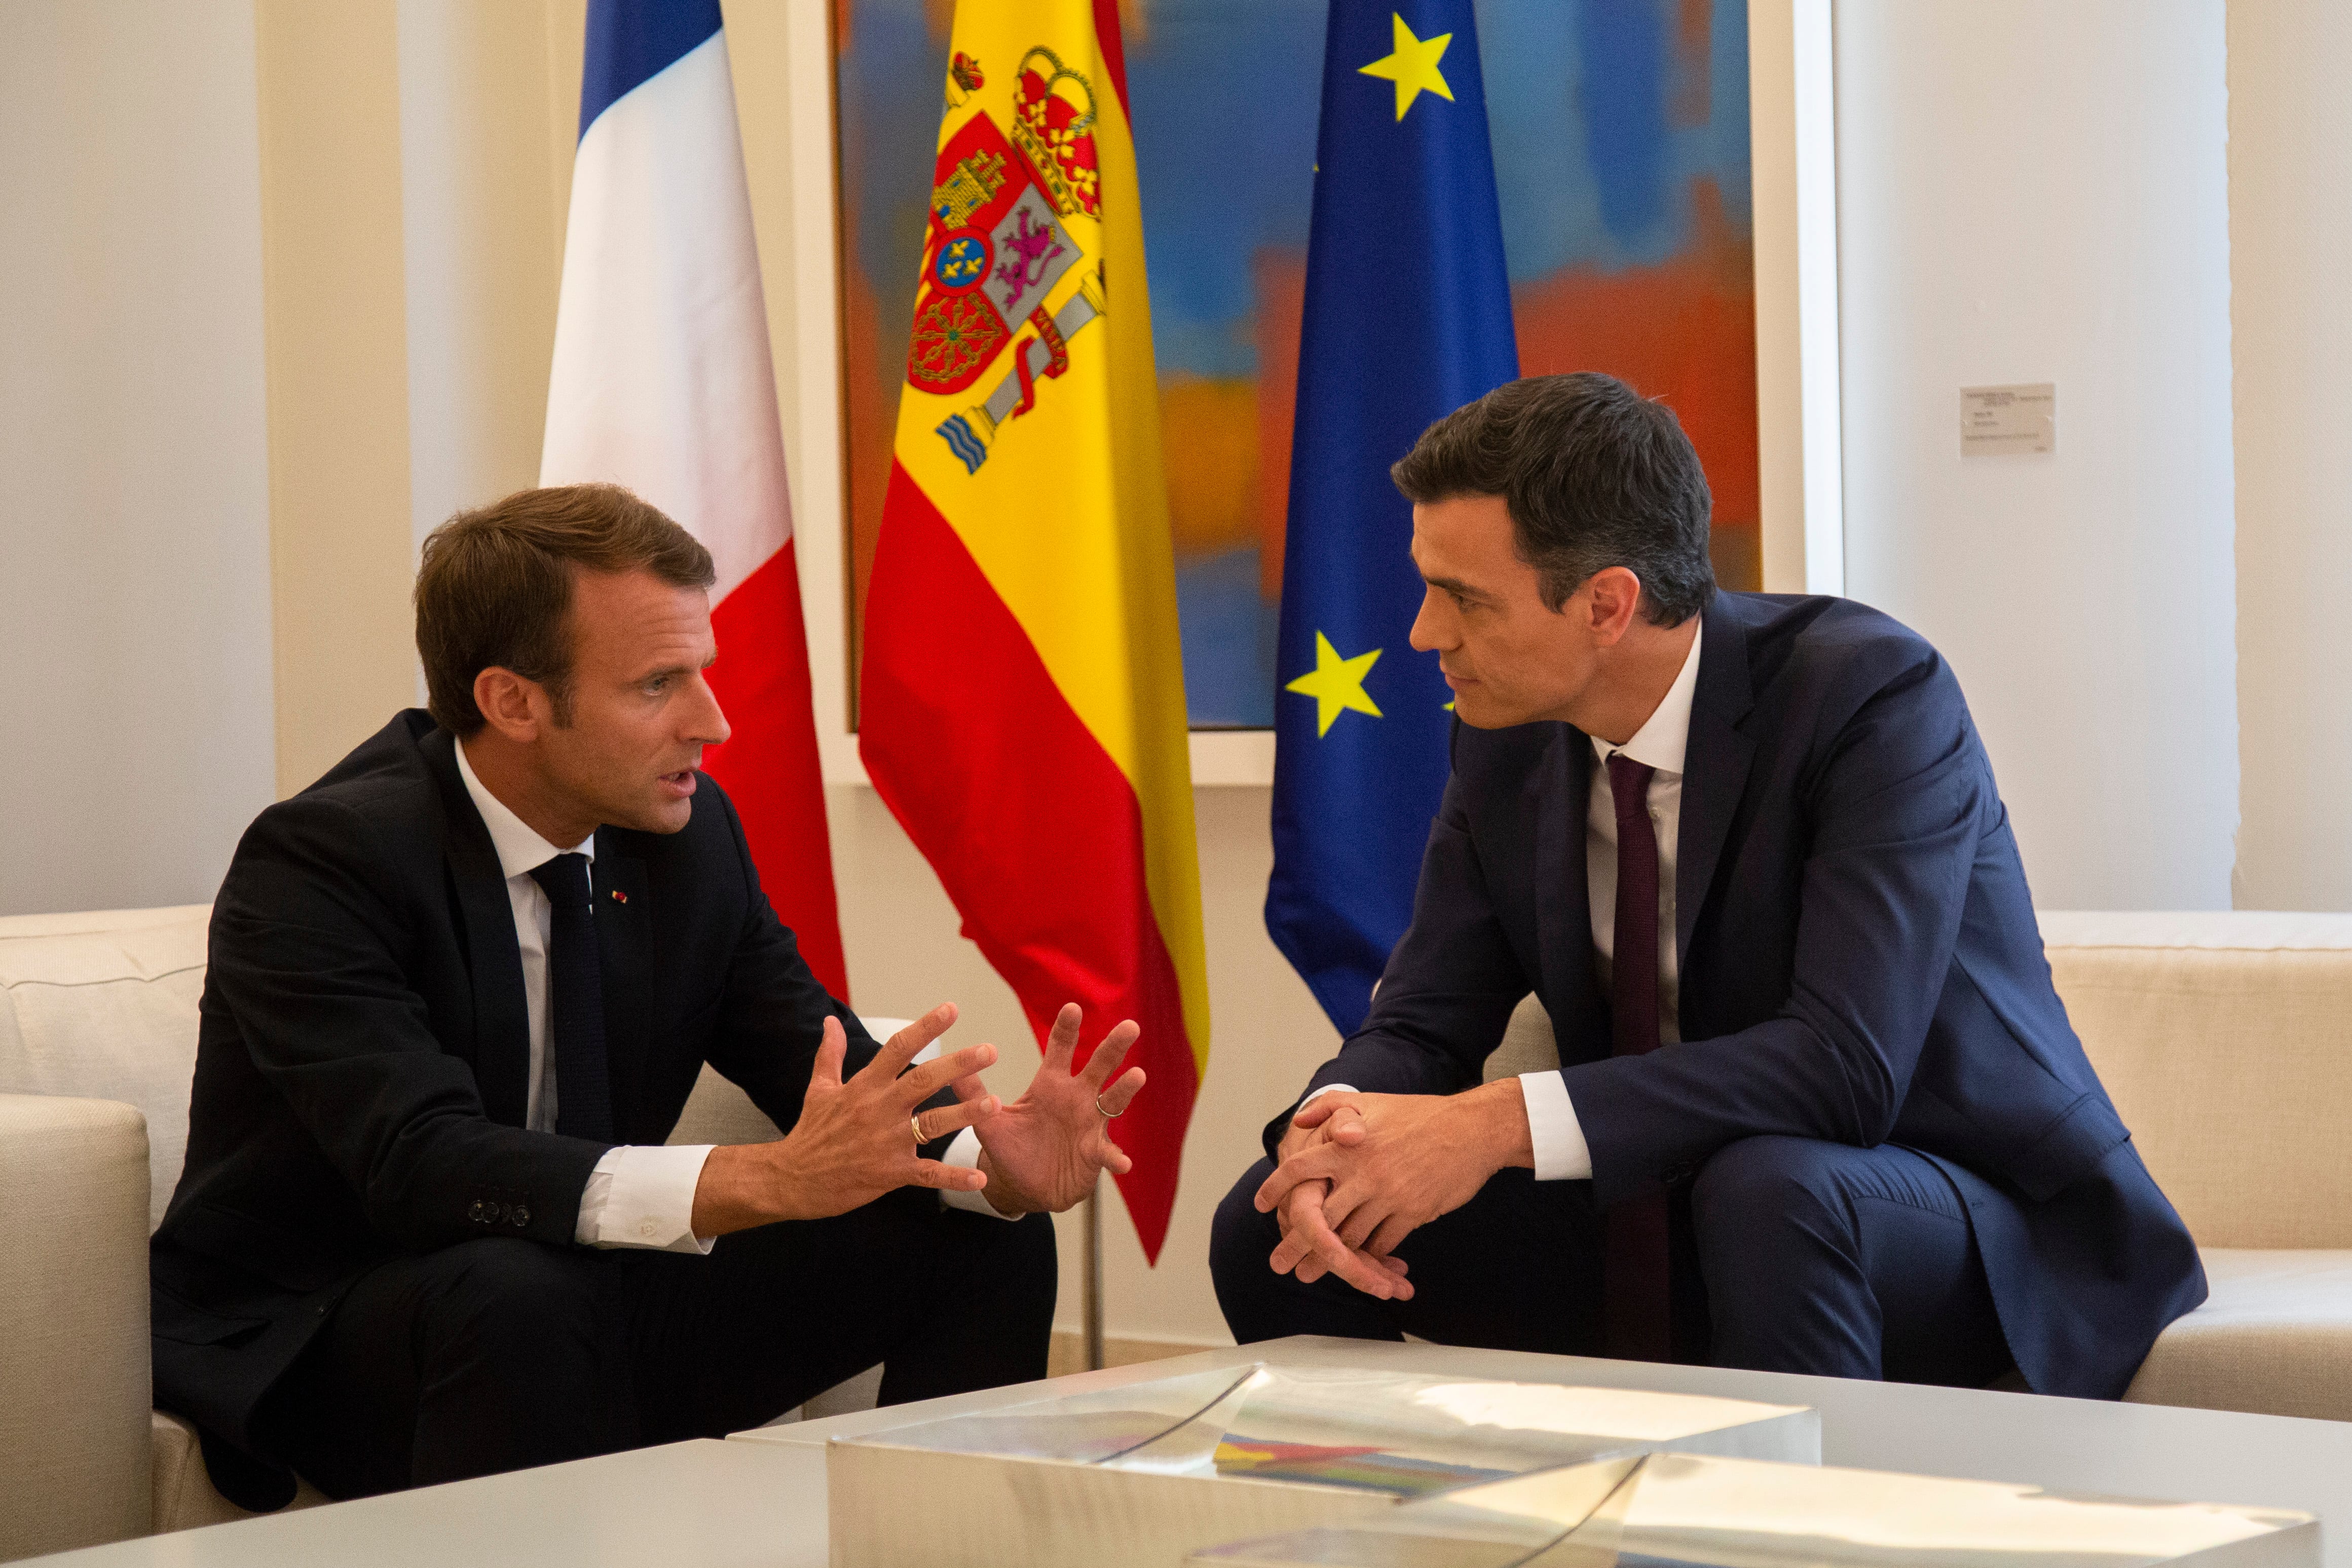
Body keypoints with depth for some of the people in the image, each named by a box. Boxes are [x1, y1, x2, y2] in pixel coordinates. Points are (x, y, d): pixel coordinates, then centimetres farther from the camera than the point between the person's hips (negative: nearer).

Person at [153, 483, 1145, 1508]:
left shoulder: (690, 833, -1)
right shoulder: (322, 859, -21)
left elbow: (830, 1072, 2)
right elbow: (421, 1164, -34)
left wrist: (995, 1156, -21)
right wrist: (762, 1181, -44)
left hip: (585, 1287, 6)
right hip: (315, 1343, -6)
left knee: (984, 1243, -4)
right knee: (515, 1294, -39)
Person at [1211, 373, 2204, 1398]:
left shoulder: (1872, 695, -22)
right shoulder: (1509, 737, -1)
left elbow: (1849, 1064, -32)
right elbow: (1423, 1023, 1)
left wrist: (1505, 1123, -37)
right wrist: (1332, 1125, -25)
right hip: (1661, 1221, 6)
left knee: (1763, 1188, -39)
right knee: (1268, 1223, -9)